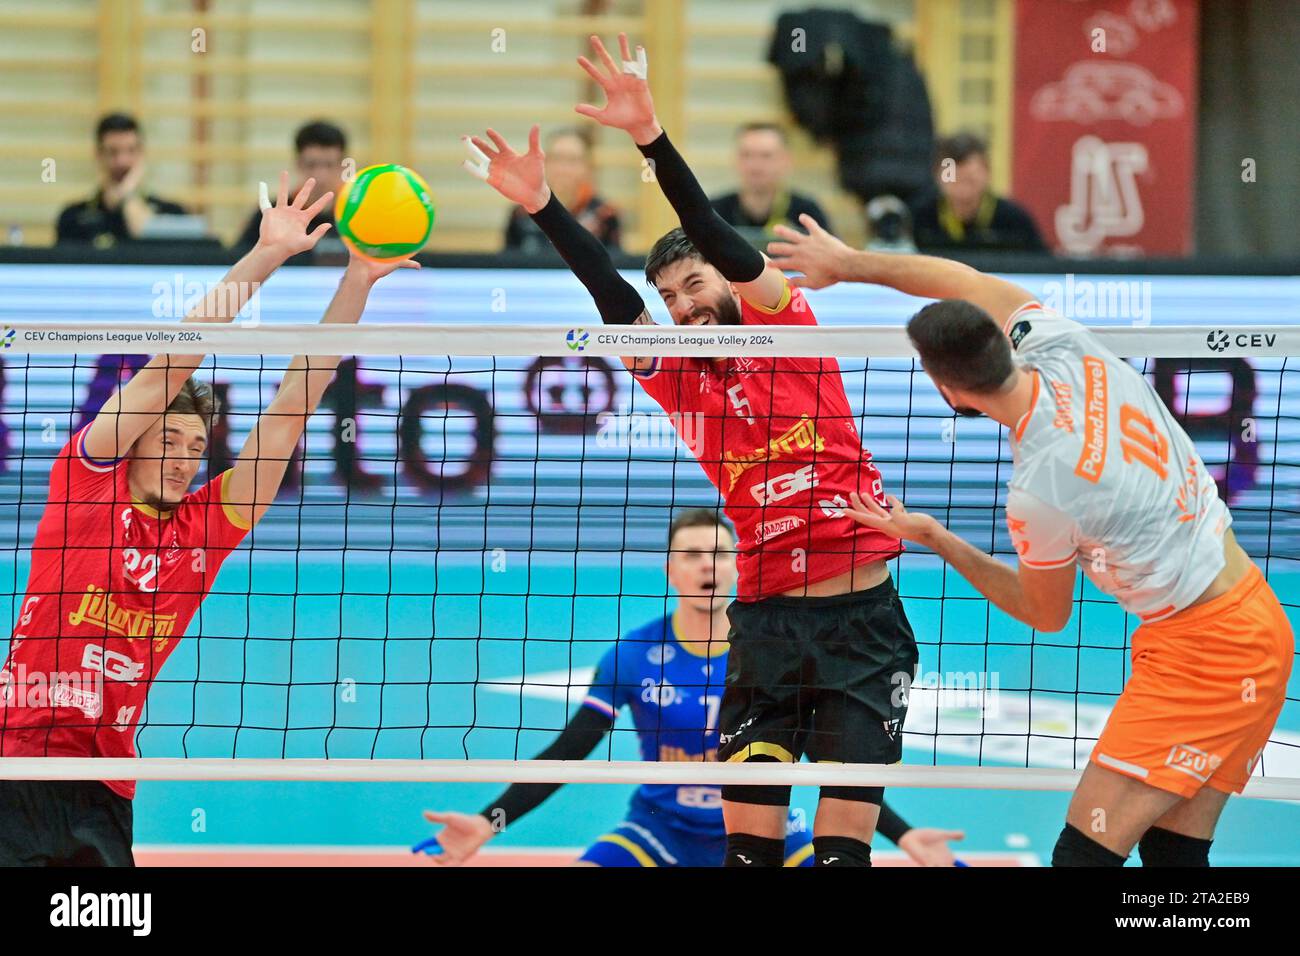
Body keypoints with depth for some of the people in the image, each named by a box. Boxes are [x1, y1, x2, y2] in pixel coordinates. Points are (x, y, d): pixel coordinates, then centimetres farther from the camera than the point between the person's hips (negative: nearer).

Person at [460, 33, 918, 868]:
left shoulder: (787, 328, 1)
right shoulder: (679, 380, 10)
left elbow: (726, 245, -12)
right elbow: (614, 302, -2)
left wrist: (653, 137, -25)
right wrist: (542, 205, -15)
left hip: (862, 619, -3)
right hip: (765, 624, 3)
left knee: (844, 842, -4)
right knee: (748, 836, -2)